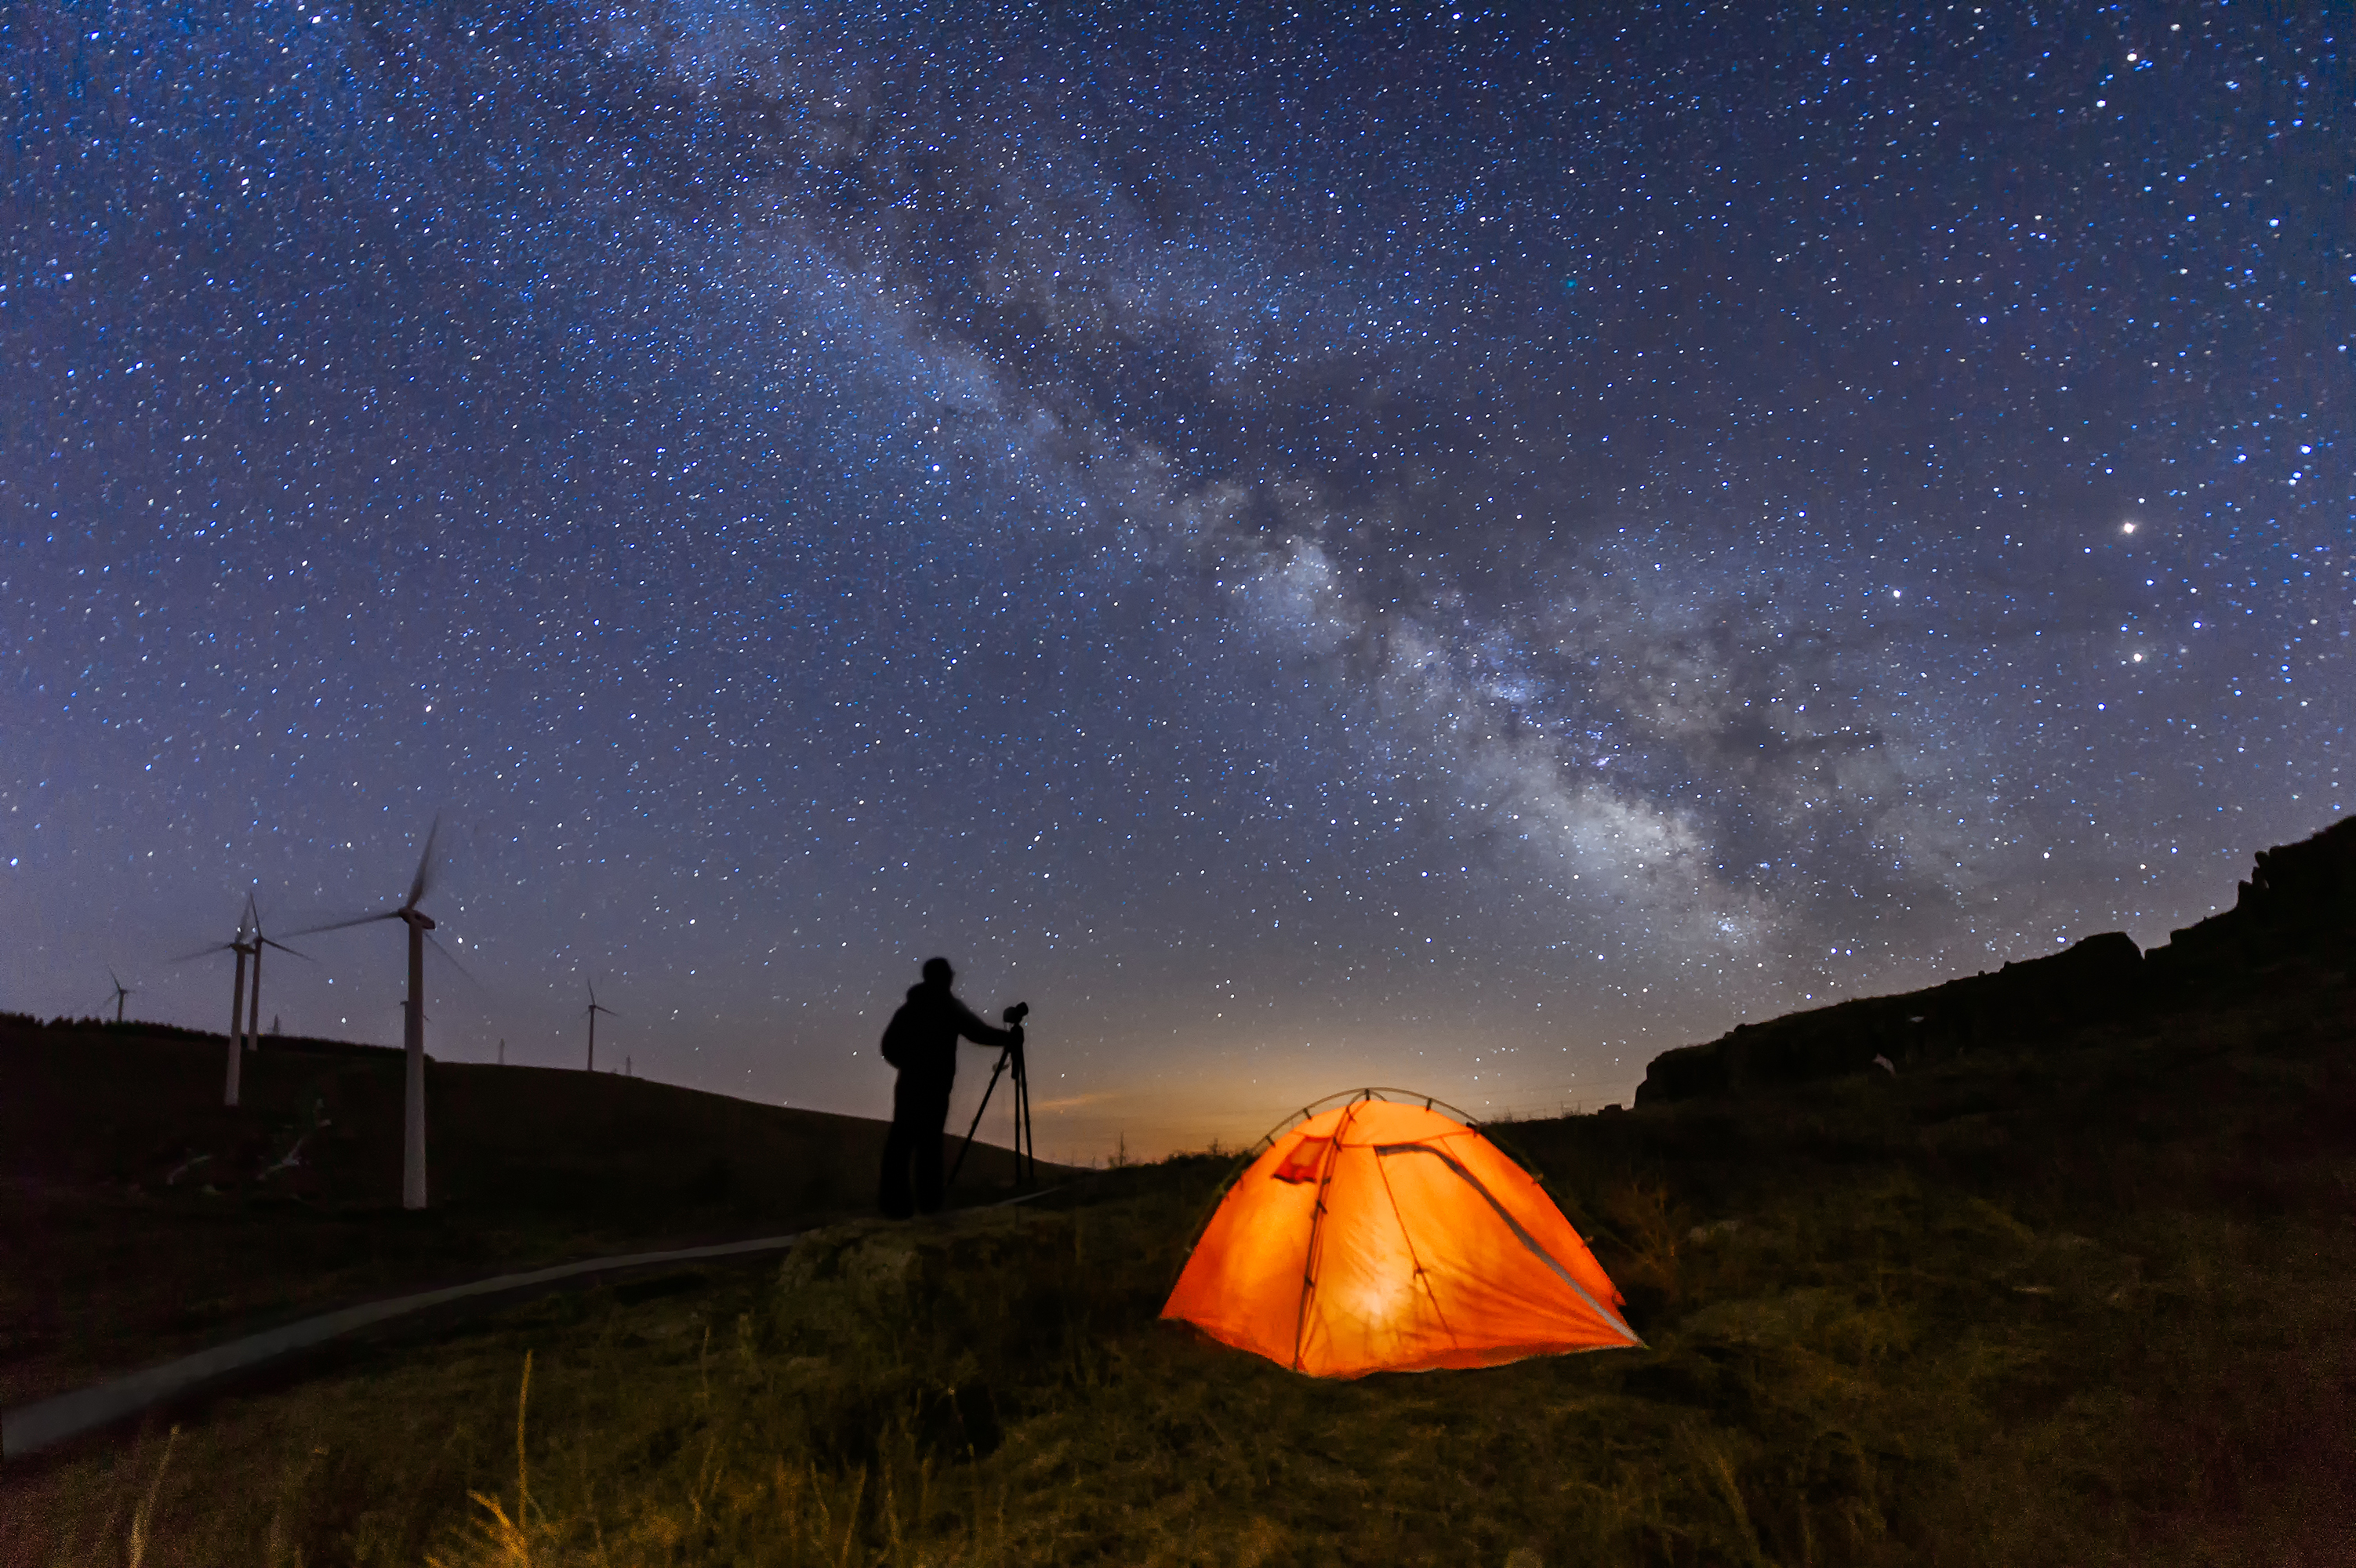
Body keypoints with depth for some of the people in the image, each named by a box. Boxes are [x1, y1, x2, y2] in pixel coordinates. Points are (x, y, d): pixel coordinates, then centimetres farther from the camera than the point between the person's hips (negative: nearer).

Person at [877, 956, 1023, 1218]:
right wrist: (1009, 1038, 3)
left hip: (909, 1084, 2)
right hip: (936, 1086, -2)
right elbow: (979, 1033, -9)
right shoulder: (950, 1007, -3)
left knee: (900, 1142, 2)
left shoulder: (910, 1008, 6)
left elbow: (889, 1046, 8)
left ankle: (896, 1201, -3)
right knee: (929, 1142, 6)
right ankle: (928, 1200, 8)